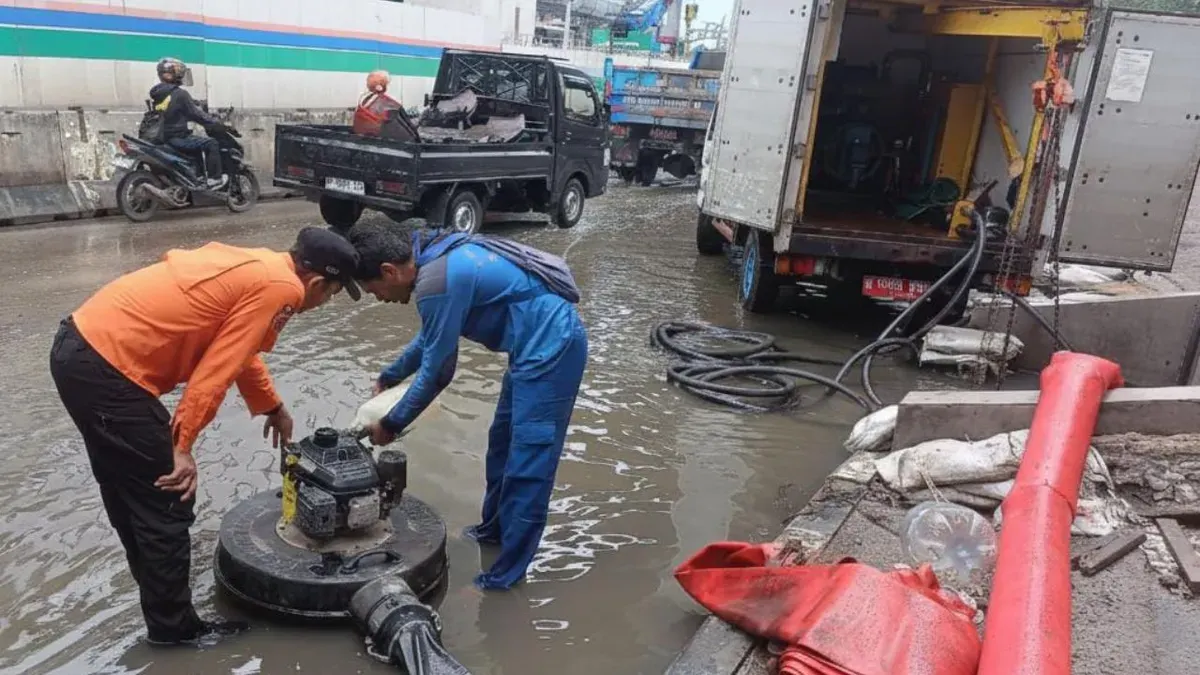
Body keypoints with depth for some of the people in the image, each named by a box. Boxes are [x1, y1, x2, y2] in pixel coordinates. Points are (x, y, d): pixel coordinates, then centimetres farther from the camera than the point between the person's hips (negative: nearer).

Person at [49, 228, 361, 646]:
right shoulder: (280, 287, -12)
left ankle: (158, 588, 46)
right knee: (166, 504, 4)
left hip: (80, 346, 10)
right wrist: (181, 447, -12)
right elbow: (217, 370, -17)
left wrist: (274, 407, 41)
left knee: (127, 489, 26)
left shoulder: (253, 267, 17)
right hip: (108, 369, -10)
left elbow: (236, 351, 32)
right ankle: (173, 626, 20)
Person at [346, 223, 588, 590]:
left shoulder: (437, 282, -21)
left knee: (528, 461, -4)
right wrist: (389, 377, 33)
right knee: (503, 440, 22)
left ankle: (505, 575, 5)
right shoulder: (438, 256, 10)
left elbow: (437, 371, -12)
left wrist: (391, 424, 0)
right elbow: (431, 338, 26)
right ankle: (495, 528, 39)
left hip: (550, 345, -11)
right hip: (547, 339, 11)